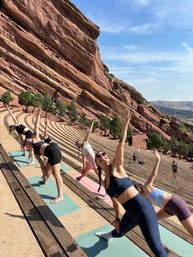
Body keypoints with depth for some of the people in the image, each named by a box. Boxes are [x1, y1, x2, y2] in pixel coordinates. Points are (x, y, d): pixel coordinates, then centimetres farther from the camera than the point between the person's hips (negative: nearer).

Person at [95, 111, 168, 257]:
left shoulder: (116, 167, -9)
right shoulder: (105, 181, 10)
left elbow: (121, 145, -17)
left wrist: (126, 123, -21)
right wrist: (117, 219, 21)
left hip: (143, 209, -7)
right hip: (131, 213, 8)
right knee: (118, 233, 33)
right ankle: (108, 236, 68)